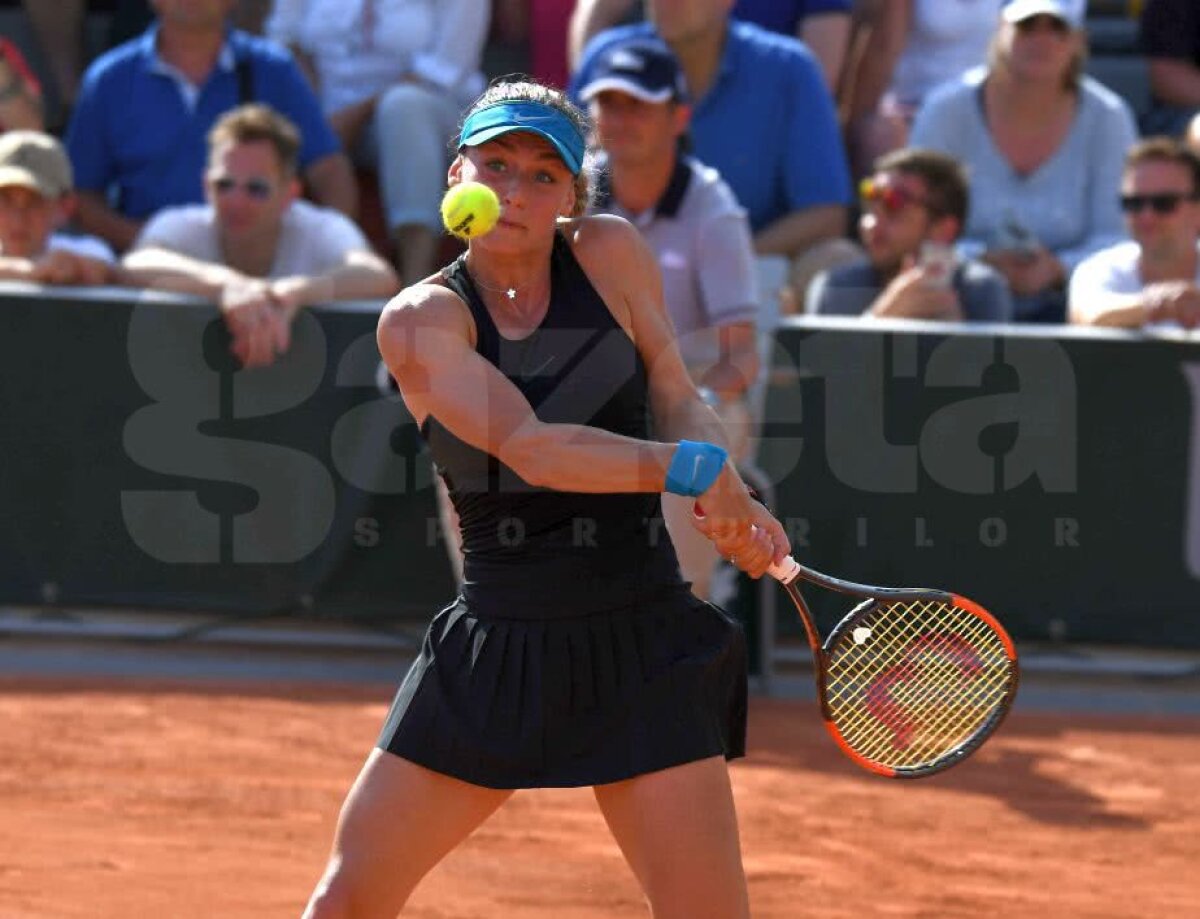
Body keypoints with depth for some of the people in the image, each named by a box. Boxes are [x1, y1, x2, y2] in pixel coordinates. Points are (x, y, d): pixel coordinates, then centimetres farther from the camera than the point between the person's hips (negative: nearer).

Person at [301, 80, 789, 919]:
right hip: (493, 650, 0)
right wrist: (688, 467, -31)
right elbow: (529, 446, -19)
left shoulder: (611, 254, 1)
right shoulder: (422, 320, -5)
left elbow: (677, 398, 2)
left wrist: (731, 503, -19)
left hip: (638, 643, 0)